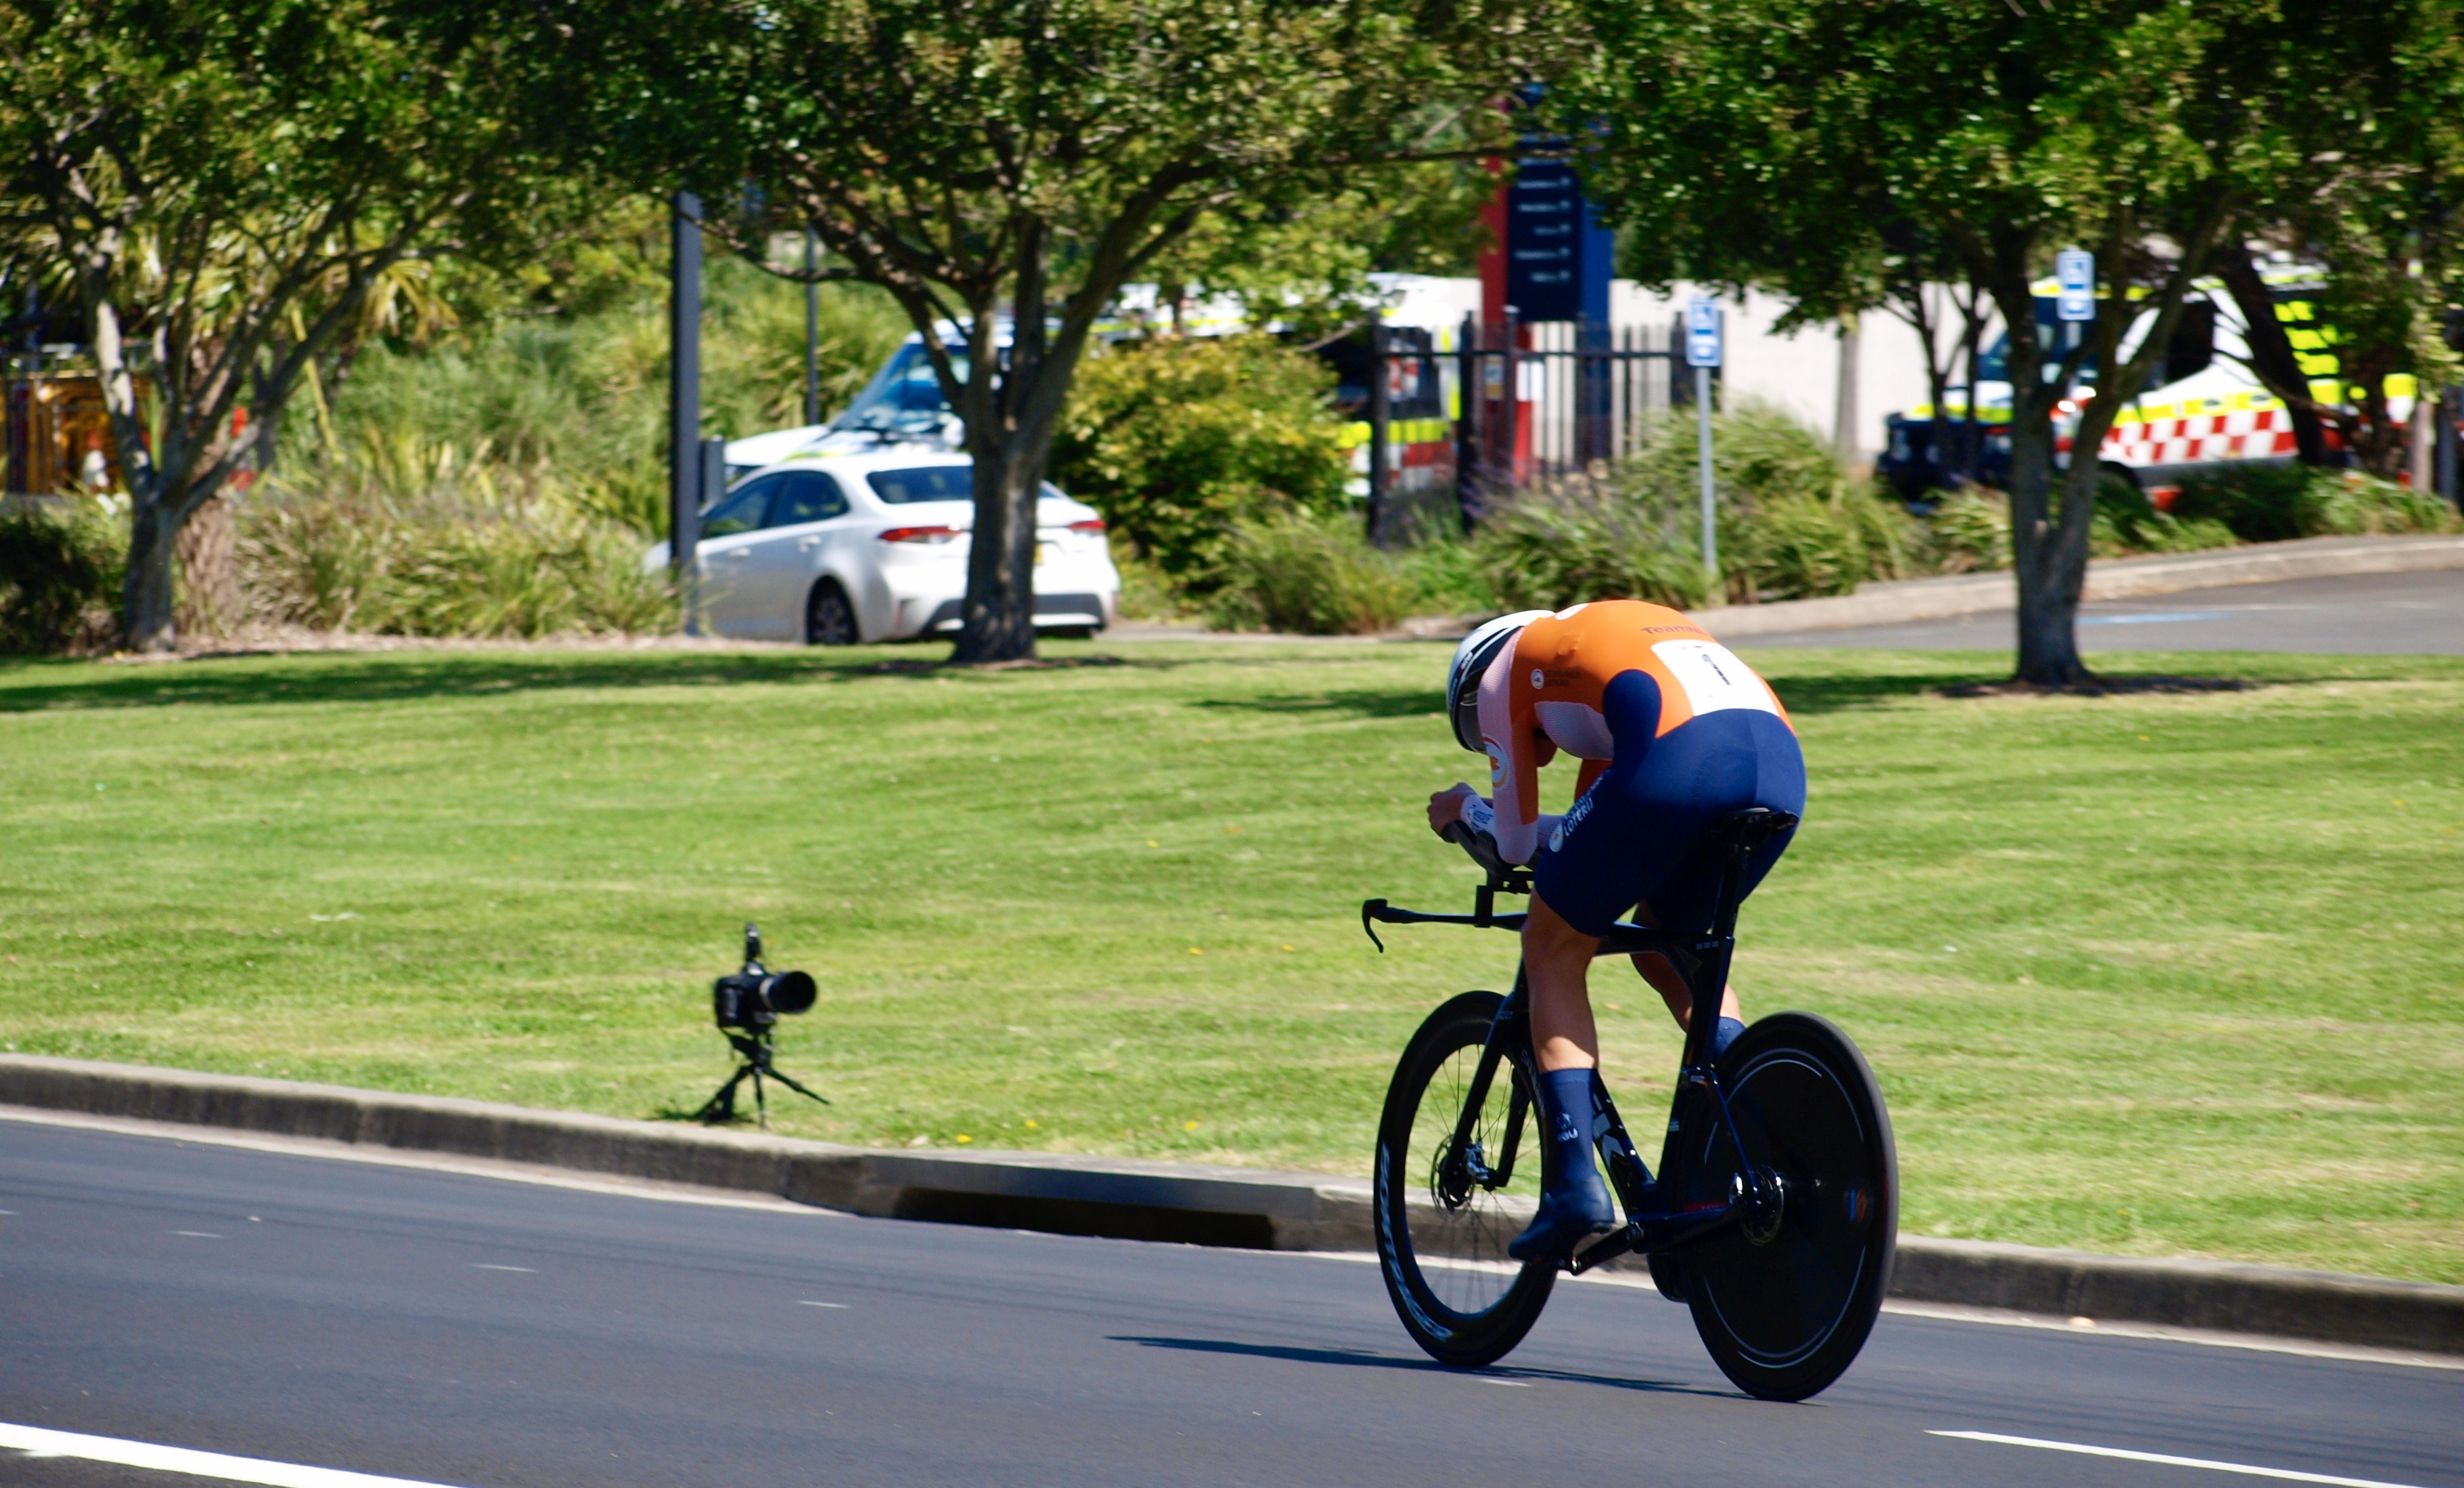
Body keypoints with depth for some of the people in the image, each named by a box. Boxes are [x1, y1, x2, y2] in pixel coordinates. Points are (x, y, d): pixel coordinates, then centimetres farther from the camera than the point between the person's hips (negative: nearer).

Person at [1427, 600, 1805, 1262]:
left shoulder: (1505, 668, 24)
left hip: (1678, 761, -6)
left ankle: (1575, 1182, 2)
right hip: (1782, 765, 6)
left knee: (1554, 952, 15)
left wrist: (1467, 810, 44)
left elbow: (1515, 842, 25)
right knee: (1666, 948, 30)